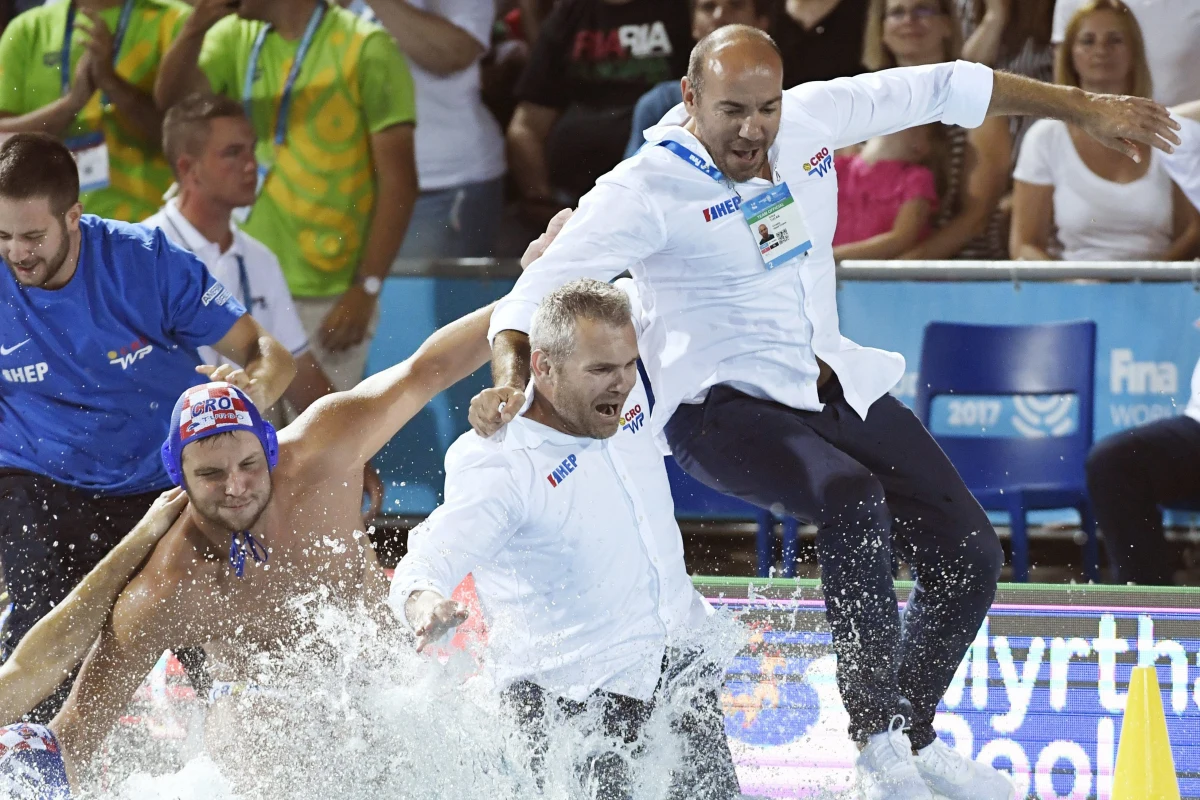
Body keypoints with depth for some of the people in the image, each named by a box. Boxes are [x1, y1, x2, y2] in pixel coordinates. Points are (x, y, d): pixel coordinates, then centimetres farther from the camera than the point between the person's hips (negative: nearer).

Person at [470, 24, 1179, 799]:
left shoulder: (812, 118, -3)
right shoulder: (647, 191, -18)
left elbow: (943, 89, 9)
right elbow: (539, 292, -23)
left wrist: (1083, 107, 16)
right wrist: (510, 383, -42)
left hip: (839, 388, 7)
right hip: (725, 408, -7)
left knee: (970, 555, 2)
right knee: (855, 503, -34)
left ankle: (914, 736, 26)